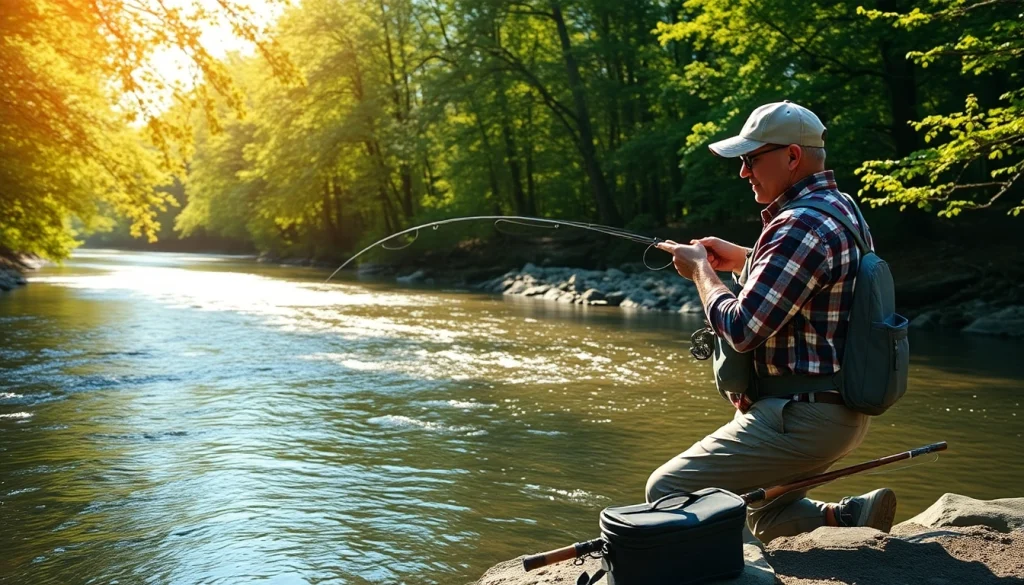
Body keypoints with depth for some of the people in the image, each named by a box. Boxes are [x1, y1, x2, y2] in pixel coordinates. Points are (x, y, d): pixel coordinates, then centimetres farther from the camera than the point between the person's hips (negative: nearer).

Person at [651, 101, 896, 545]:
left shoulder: (801, 226, -22)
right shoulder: (841, 208, 11)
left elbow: (741, 330, -23)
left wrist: (701, 270, -7)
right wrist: (742, 260, 18)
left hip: (800, 417, -11)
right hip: (839, 410, 11)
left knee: (667, 491, -8)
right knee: (766, 515, 28)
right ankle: (852, 517, 9)